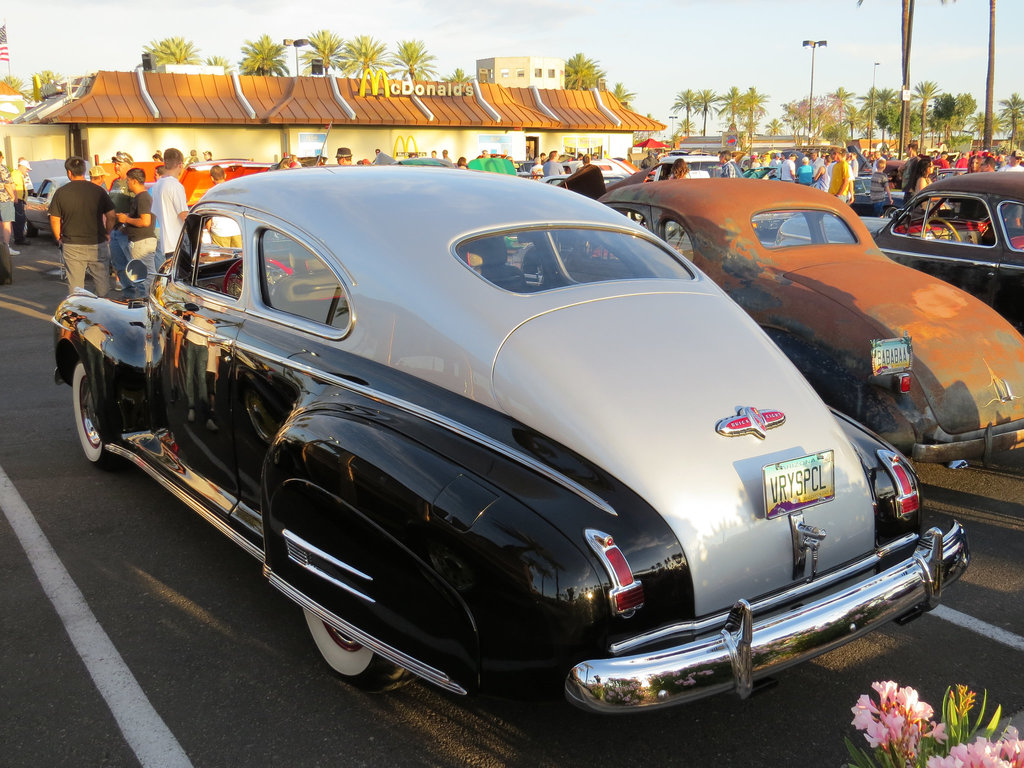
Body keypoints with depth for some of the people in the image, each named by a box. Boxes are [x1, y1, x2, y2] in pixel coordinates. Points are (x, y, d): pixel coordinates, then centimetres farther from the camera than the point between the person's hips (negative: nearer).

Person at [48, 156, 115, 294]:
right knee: (102, 280, 10)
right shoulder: (98, 190, -3)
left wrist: (59, 238, 12)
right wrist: (107, 233, 13)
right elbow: (111, 216, -2)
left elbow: (54, 220, -1)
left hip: (72, 246, 0)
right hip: (97, 244, 0)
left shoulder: (61, 192, -4)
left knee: (75, 284, 7)